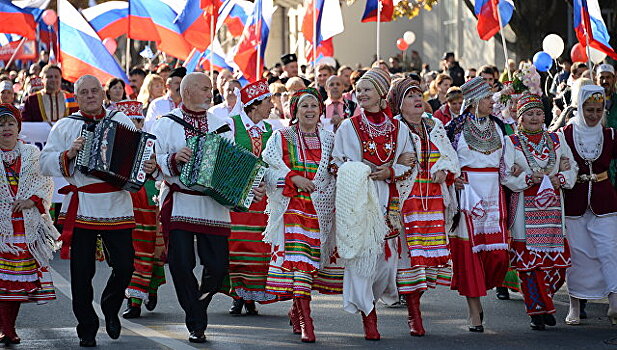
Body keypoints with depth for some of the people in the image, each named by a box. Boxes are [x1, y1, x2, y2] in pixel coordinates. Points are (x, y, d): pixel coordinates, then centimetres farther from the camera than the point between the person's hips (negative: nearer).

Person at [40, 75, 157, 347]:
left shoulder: (122, 121, 12)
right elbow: (45, 163, 2)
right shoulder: (64, 127, 8)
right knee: (82, 271, 1)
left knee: (125, 265, -2)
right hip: (80, 209, -1)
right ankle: (87, 329, 12)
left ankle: (110, 309, 27)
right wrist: (68, 154, -14)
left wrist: (150, 168, -7)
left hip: (117, 207, 1)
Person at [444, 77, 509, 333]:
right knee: (469, 250, -3)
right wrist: (452, 179, -10)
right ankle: (474, 312, 4)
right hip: (467, 192, -4)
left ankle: (478, 292, 18)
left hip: (494, 194, 4)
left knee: (497, 252, -6)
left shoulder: (498, 126, 11)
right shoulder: (456, 126, -1)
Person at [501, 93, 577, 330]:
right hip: (525, 208, -3)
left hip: (552, 206, 3)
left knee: (557, 261, -1)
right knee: (529, 260, -6)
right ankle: (537, 312, 3)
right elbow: (506, 176, -3)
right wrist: (530, 179, -17)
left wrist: (559, 179, -5)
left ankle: (544, 304, 20)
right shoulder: (511, 142, 4)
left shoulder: (556, 140, 14)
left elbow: (571, 168, 15)